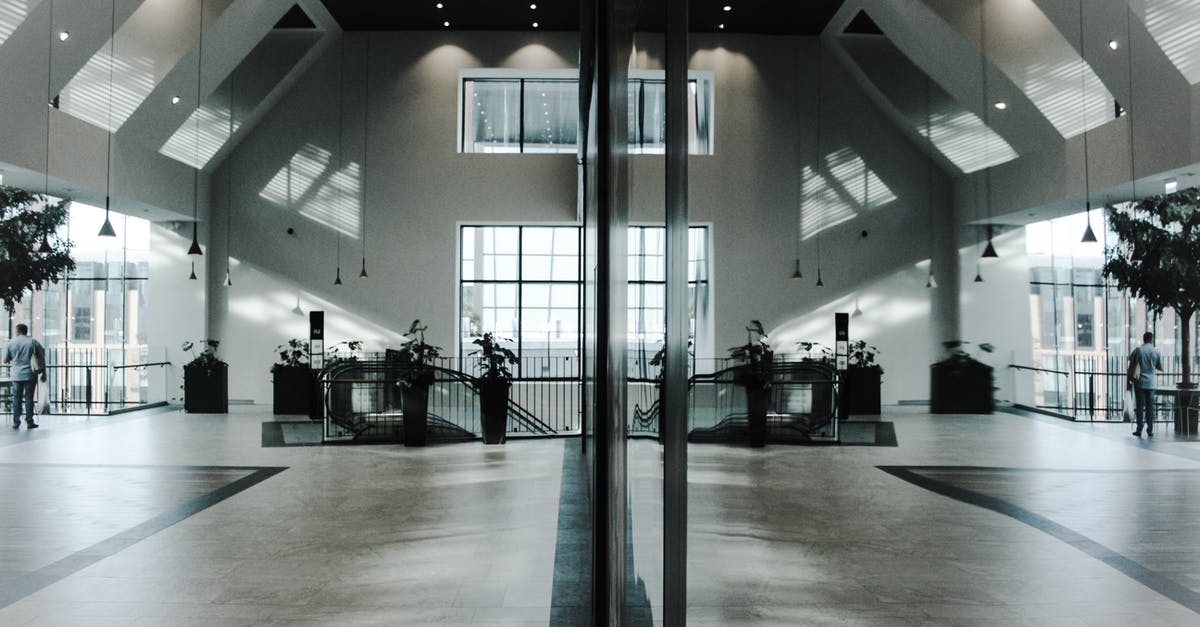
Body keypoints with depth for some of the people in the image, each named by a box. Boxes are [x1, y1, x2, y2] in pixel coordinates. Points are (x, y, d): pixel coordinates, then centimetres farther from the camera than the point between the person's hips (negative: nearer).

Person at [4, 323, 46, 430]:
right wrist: (43, 373, 6)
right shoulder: (33, 342, -1)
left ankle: (16, 422, 9)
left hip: (16, 375, 1)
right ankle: (29, 422, 4)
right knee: (29, 398, 3)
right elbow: (42, 358, -1)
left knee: (16, 398, 8)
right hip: (30, 375, -1)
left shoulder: (11, 343, 0)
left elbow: (5, 360, 4)